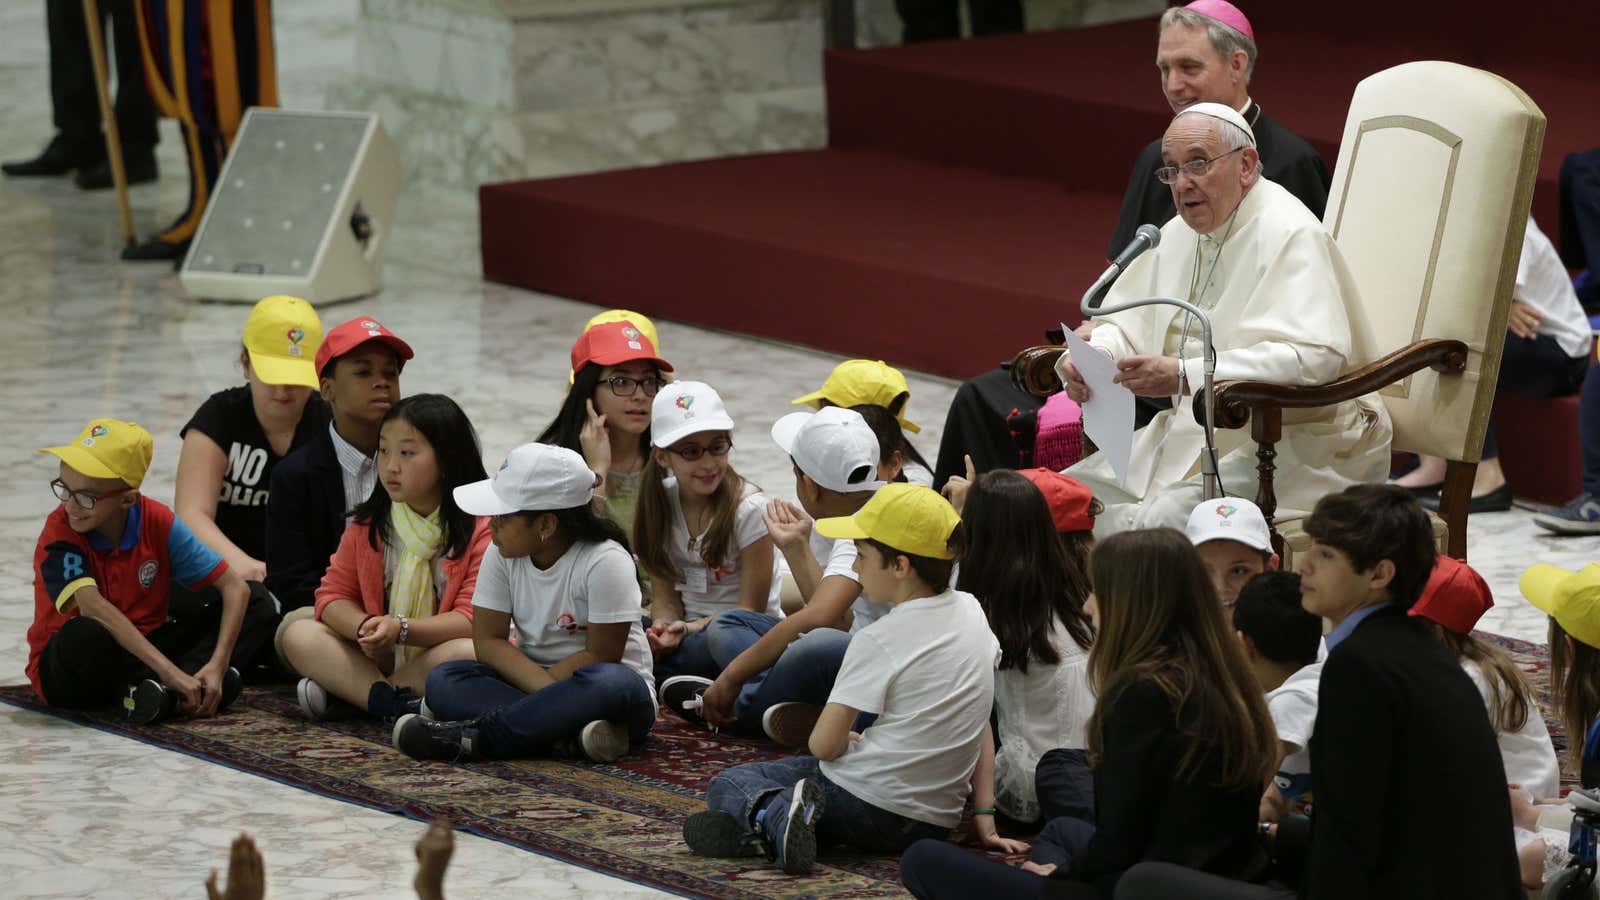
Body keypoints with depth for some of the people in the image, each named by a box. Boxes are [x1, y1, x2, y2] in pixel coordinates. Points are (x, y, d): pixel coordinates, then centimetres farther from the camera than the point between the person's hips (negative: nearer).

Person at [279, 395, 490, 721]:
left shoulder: (482, 529, -9)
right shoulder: (368, 524, 7)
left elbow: (472, 620, -16)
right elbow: (334, 596, 4)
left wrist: (400, 628, -29)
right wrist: (364, 627, -20)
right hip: (375, 658, 4)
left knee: (468, 653, -38)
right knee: (298, 634, -14)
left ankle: (340, 692, -26)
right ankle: (391, 703, -32)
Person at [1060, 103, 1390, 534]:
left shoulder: (1291, 237, -15)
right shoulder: (1180, 234, 13)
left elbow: (1313, 358, -28)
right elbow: (1126, 326, 18)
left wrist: (1185, 376, -34)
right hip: (1189, 430, 9)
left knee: (1164, 522, -29)